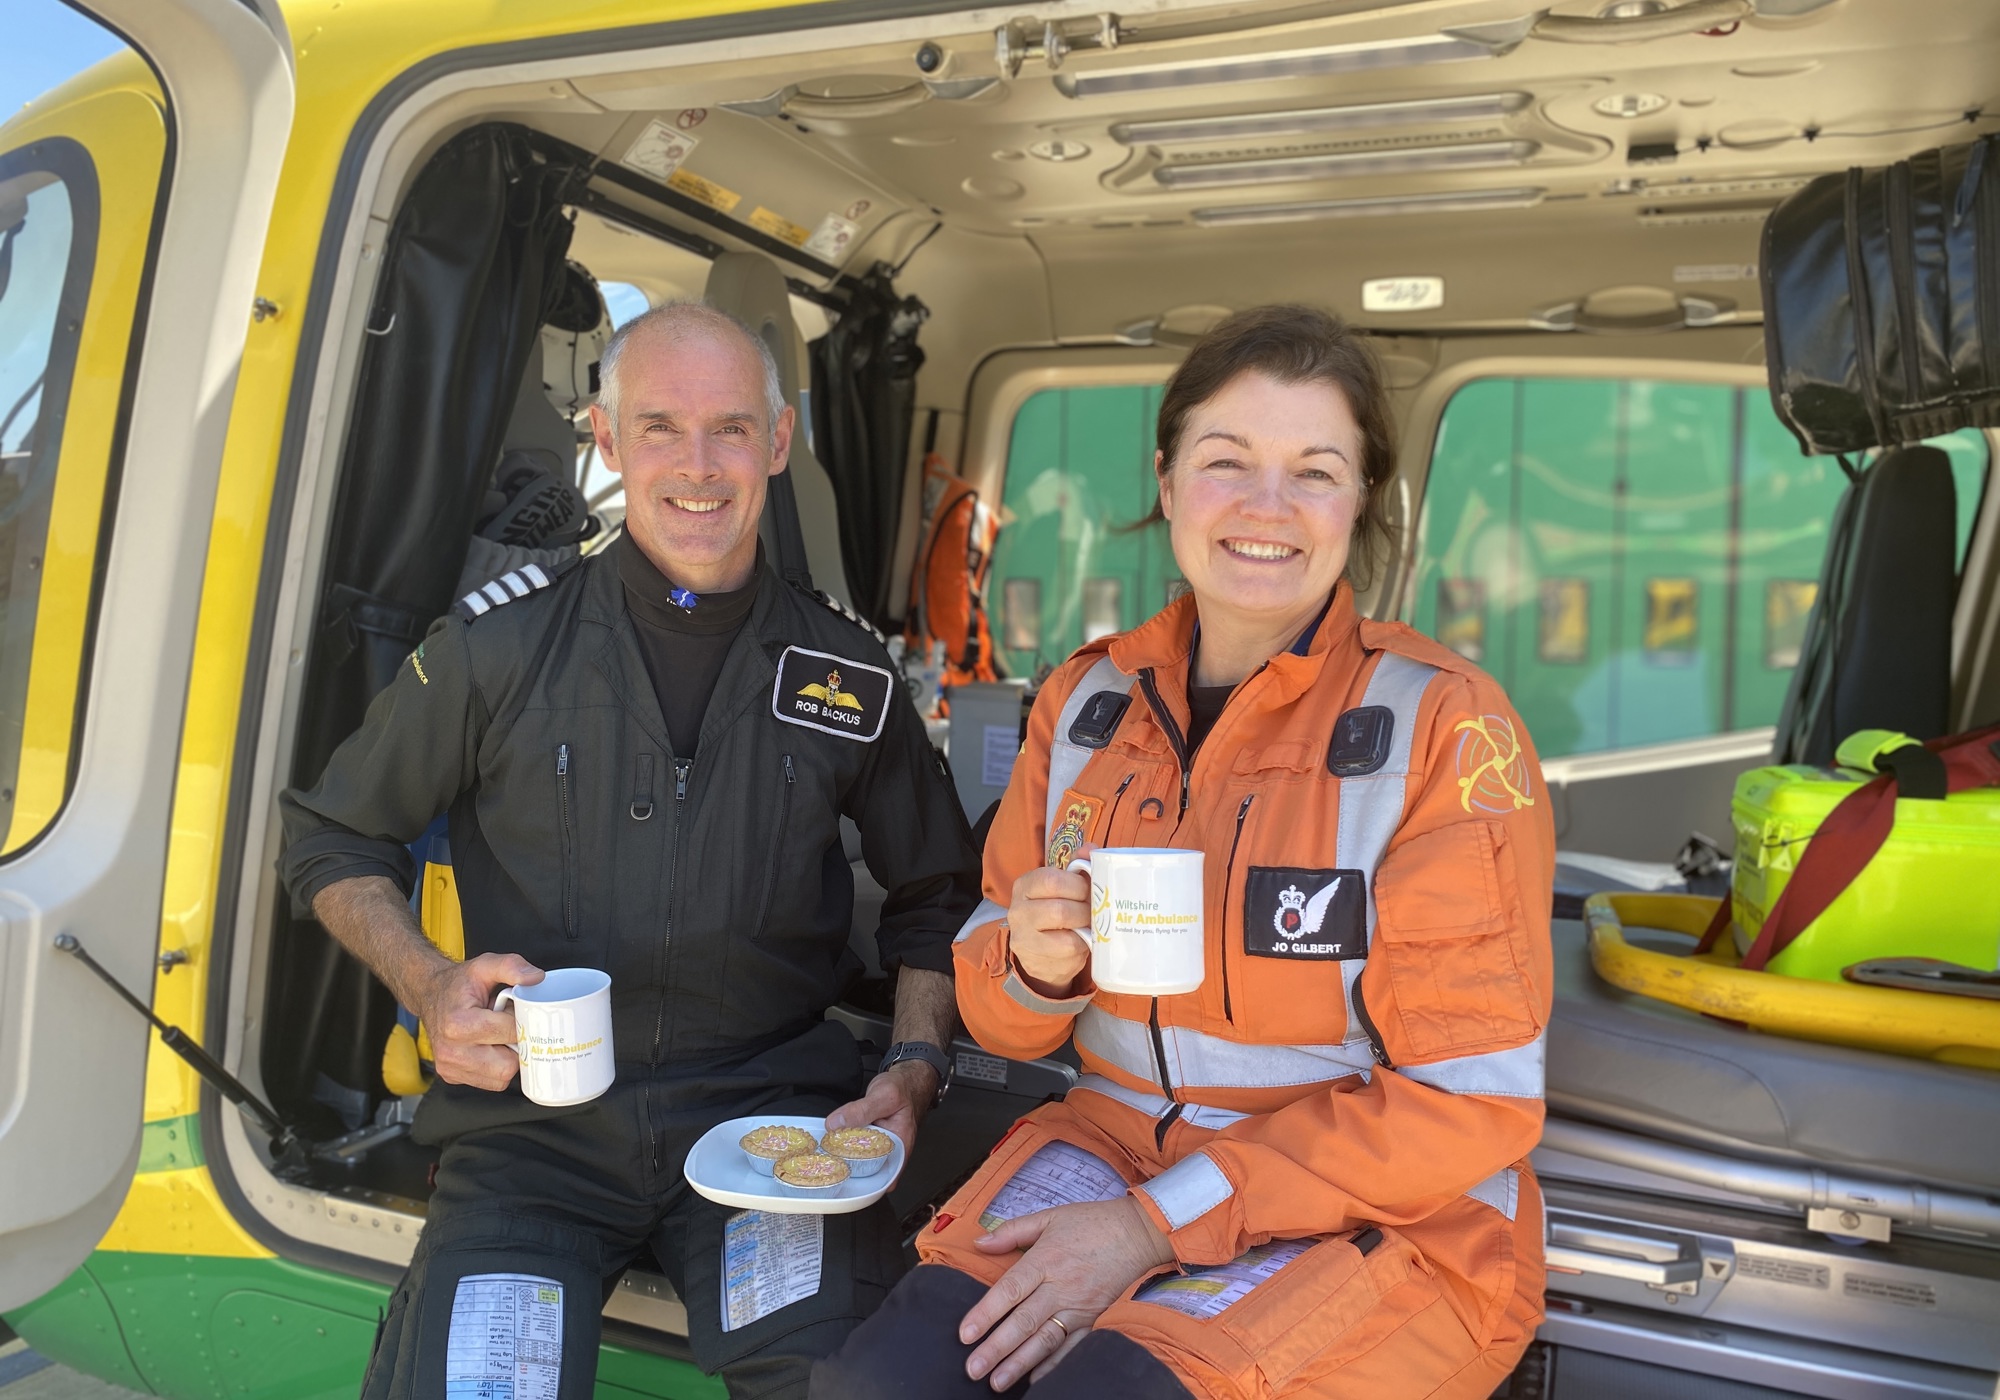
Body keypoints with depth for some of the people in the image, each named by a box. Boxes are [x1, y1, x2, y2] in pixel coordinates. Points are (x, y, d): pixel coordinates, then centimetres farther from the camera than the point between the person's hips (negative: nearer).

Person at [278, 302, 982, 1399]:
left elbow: (934, 899, 15)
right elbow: (332, 838, 11)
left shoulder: (850, 678, 3)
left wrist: (913, 1069, 0)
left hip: (769, 1104, 0)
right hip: (537, 1122, 1)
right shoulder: (500, 646, -1)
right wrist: (428, 982, -7)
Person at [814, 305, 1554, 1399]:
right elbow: (1002, 1016, 9)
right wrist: (1035, 967, -16)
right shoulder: (1086, 698, 2)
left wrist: (1155, 1225, -16)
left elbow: (1466, 1096, -12)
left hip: (1381, 1214, -3)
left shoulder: (1446, 727, -11)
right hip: (1117, 1135, 3)